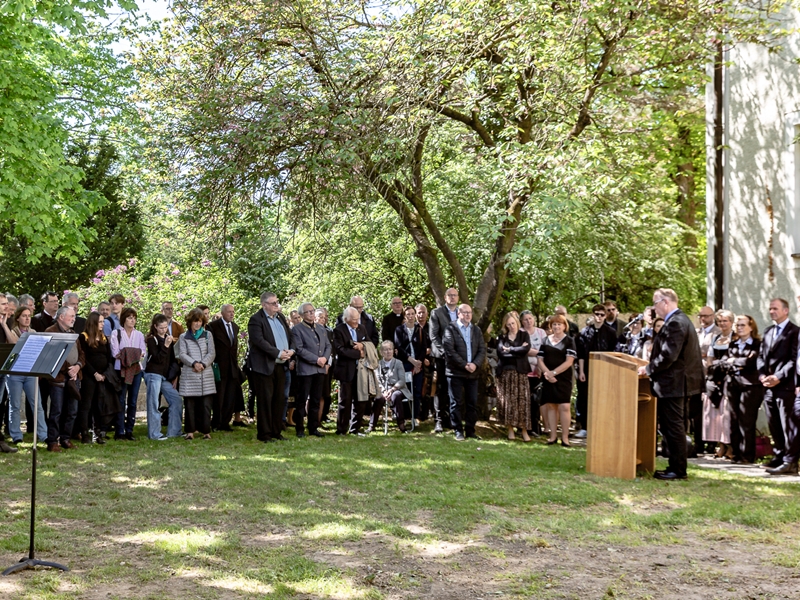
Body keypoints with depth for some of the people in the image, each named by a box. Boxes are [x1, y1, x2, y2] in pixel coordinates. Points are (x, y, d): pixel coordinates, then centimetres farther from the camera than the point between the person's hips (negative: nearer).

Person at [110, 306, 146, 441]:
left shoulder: (139, 334, 14)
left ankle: (129, 431, 10)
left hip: (136, 369, 4)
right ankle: (119, 431, -3)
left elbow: (143, 352, 7)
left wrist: (137, 355, -13)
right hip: (121, 368, -3)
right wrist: (126, 356, -17)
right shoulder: (116, 333, 4)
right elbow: (115, 353, -4)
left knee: (133, 401, 4)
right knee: (121, 401, -5)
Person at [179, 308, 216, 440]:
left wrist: (203, 364, -11)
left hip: (206, 374, 0)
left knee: (206, 404, -3)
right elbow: (182, 354, 1)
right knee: (190, 404, 0)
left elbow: (212, 353, 5)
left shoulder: (208, 335, 13)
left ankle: (206, 431, 2)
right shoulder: (183, 337, 12)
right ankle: (190, 431, 6)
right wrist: (194, 363, -14)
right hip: (189, 374, 0)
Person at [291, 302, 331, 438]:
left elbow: (328, 345, 14)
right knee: (301, 401, 0)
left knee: (316, 401, 10)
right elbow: (299, 349, -13)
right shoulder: (297, 329, -4)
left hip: (320, 370, 6)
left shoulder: (321, 328, 16)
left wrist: (325, 358, -6)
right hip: (305, 369, -6)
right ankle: (299, 429, 7)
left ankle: (313, 428, 17)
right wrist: (316, 359, -16)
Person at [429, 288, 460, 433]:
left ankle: (450, 418, 9)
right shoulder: (437, 312, 1)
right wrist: (444, 351, -13)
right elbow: (434, 335, -4)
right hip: (442, 356, -3)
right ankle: (440, 420, -1)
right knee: (441, 388, -3)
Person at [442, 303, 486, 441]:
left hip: (473, 373, 5)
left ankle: (470, 430, 12)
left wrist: (475, 364, -10)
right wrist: (464, 365, -14)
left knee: (472, 404, 5)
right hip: (456, 372, -5)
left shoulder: (476, 330, 15)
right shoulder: (450, 329, -2)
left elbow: (482, 350, 8)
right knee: (456, 403, -1)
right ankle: (458, 431, 5)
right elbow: (449, 350, -11)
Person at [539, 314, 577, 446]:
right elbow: (540, 359, 7)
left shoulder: (569, 341, 1)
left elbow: (569, 361, -8)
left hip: (563, 378, -3)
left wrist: (554, 372, -14)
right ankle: (553, 436, 11)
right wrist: (547, 372, -11)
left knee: (564, 406, -9)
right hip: (548, 379, 3)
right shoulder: (546, 340, 11)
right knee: (551, 406, 5)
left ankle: (565, 437, -5)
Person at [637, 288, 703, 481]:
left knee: (673, 427, -3)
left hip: (673, 384, -11)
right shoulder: (679, 320, 15)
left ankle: (678, 470, 3)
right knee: (671, 427, 15)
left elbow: (668, 355, -24)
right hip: (675, 382, 11)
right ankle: (675, 467, 21)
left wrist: (648, 369, -12)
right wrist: (651, 367, 13)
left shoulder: (675, 323, -18)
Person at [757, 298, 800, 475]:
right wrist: (762, 375, 1)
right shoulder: (768, 331, 19)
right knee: (774, 425, 12)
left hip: (786, 386, -7)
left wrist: (778, 377, -16)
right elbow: (761, 356, 17)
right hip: (769, 387, 8)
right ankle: (779, 457, 20)